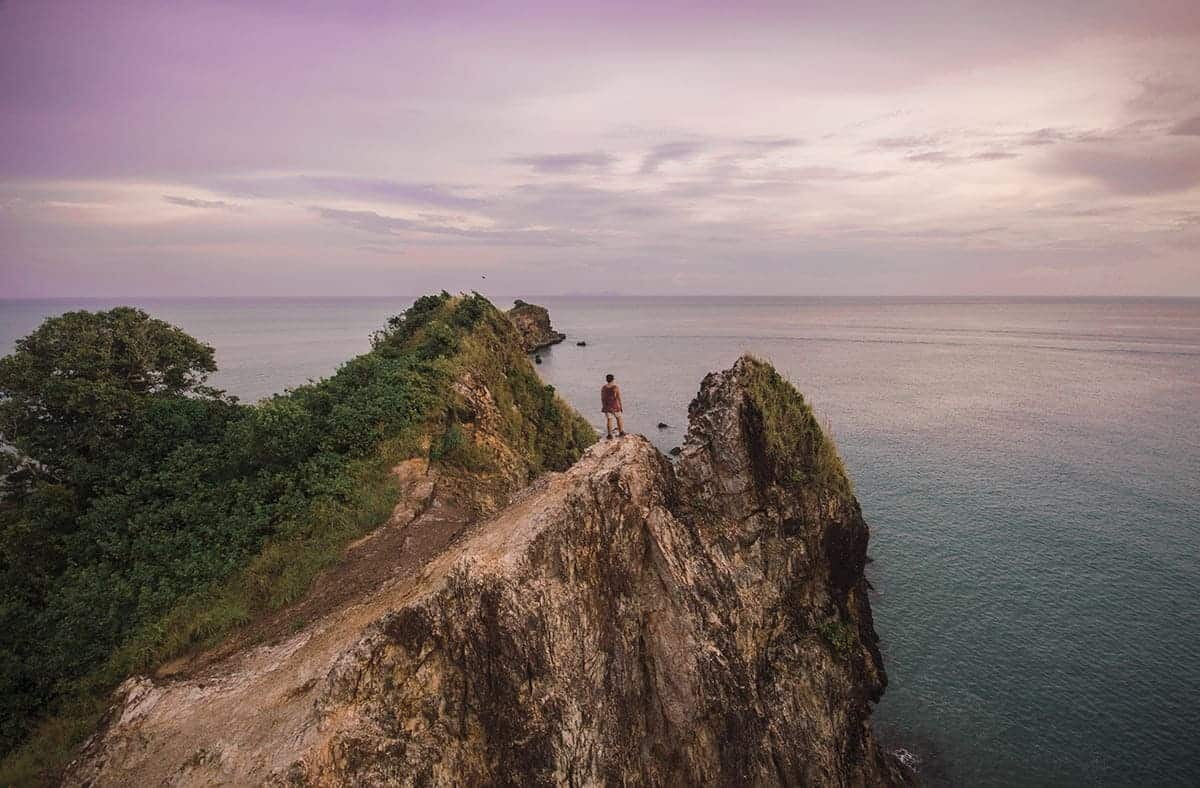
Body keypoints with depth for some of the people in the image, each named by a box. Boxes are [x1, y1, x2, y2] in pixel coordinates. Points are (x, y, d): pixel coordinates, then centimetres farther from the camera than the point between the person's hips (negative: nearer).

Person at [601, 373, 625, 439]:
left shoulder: (603, 388, -6)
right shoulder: (616, 387, -12)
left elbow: (602, 398, -4)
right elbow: (619, 398, -10)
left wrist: (603, 406, 6)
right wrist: (620, 406, -1)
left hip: (607, 406, 1)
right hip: (615, 405, -1)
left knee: (609, 420, 6)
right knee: (619, 418, 16)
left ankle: (610, 435, 7)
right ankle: (621, 432, 21)